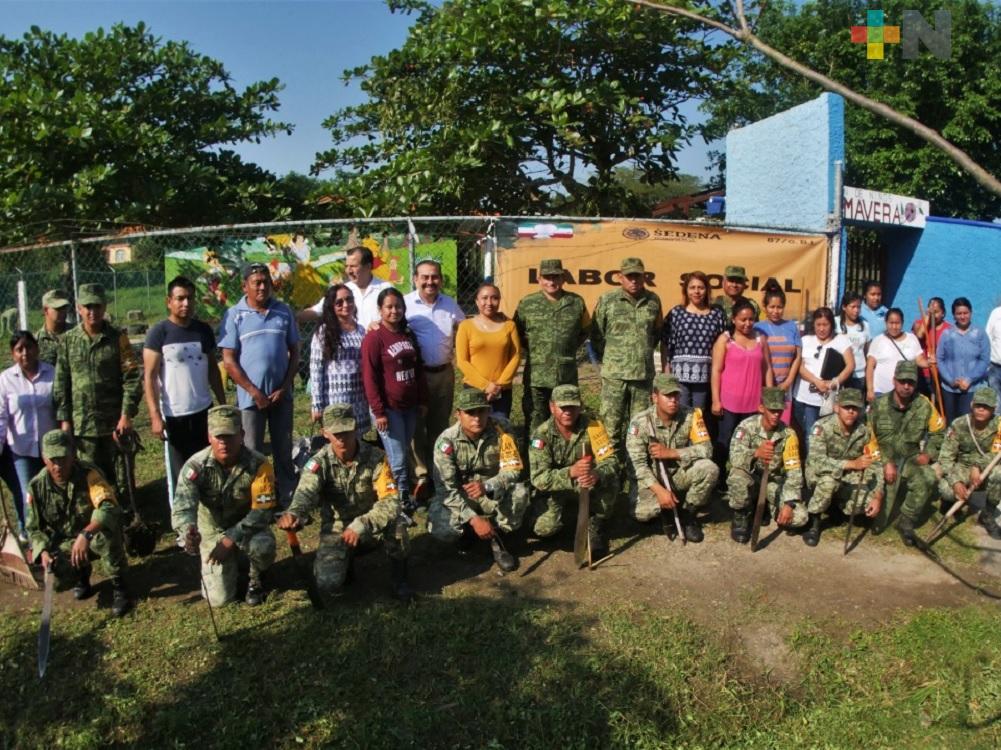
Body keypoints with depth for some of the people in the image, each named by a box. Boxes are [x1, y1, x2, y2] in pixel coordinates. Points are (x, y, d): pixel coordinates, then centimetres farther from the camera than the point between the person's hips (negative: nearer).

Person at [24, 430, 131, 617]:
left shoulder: (88, 475, -23)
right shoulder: (37, 486, -9)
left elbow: (108, 508, -38)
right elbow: (34, 527, 2)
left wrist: (85, 534, -53)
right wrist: (44, 551, -17)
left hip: (94, 537, -3)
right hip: (64, 543, 3)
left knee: (106, 533, -38)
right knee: (55, 569, -28)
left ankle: (119, 587, -14)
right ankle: (82, 576, 13)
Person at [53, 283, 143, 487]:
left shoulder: (118, 338, -2)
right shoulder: (68, 340, 4)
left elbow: (132, 377, -5)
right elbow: (61, 383, 5)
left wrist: (127, 414, -11)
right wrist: (64, 419, 1)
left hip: (115, 422, -1)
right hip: (82, 423, 1)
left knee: (118, 472, 8)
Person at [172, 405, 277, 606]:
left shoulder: (258, 465, -25)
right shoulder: (195, 466, -22)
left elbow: (262, 511, -22)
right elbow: (182, 508, -32)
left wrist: (231, 539, -32)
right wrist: (189, 532, -56)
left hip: (248, 527, -1)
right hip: (213, 530, 1)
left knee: (262, 546, -36)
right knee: (219, 599, -9)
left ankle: (256, 579, 1)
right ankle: (230, 563, 26)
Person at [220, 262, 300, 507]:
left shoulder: (284, 311, 3)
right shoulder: (235, 315, -5)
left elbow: (294, 352, 6)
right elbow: (229, 360, -6)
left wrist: (284, 387, -4)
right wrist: (255, 392, -11)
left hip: (281, 394, 2)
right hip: (250, 396, -2)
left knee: (284, 450, 12)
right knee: (252, 452, 7)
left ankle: (288, 499, 24)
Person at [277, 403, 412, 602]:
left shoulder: (375, 457, -18)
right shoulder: (319, 462, -16)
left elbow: (391, 502, -26)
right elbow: (306, 492, -34)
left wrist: (361, 524, -42)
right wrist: (293, 513, -58)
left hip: (371, 528, -1)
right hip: (336, 529, 1)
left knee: (393, 526, -34)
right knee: (328, 586, -21)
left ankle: (399, 579, -5)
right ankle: (345, 561, 16)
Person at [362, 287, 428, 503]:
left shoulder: (409, 335, 10)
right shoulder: (373, 338, -10)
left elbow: (419, 370, 17)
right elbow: (370, 378, -12)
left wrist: (423, 400, 13)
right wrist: (378, 412, -15)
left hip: (410, 406, 6)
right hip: (389, 408, -6)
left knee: (402, 455, 13)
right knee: (397, 459, -2)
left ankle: (402, 496, 22)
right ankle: (403, 499, 10)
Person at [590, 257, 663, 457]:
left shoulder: (653, 301, 8)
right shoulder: (607, 300, -2)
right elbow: (596, 335, 4)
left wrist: (645, 351, 14)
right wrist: (609, 358, 7)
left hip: (644, 373, 3)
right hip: (615, 373, -3)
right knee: (611, 425, 0)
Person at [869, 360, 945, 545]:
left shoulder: (924, 405, -3)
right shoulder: (879, 405, -6)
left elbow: (938, 432, 10)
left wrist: (928, 454, -4)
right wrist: (886, 462, -13)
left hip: (911, 460, 2)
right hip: (884, 461, -2)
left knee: (929, 479, -35)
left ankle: (906, 523, -13)